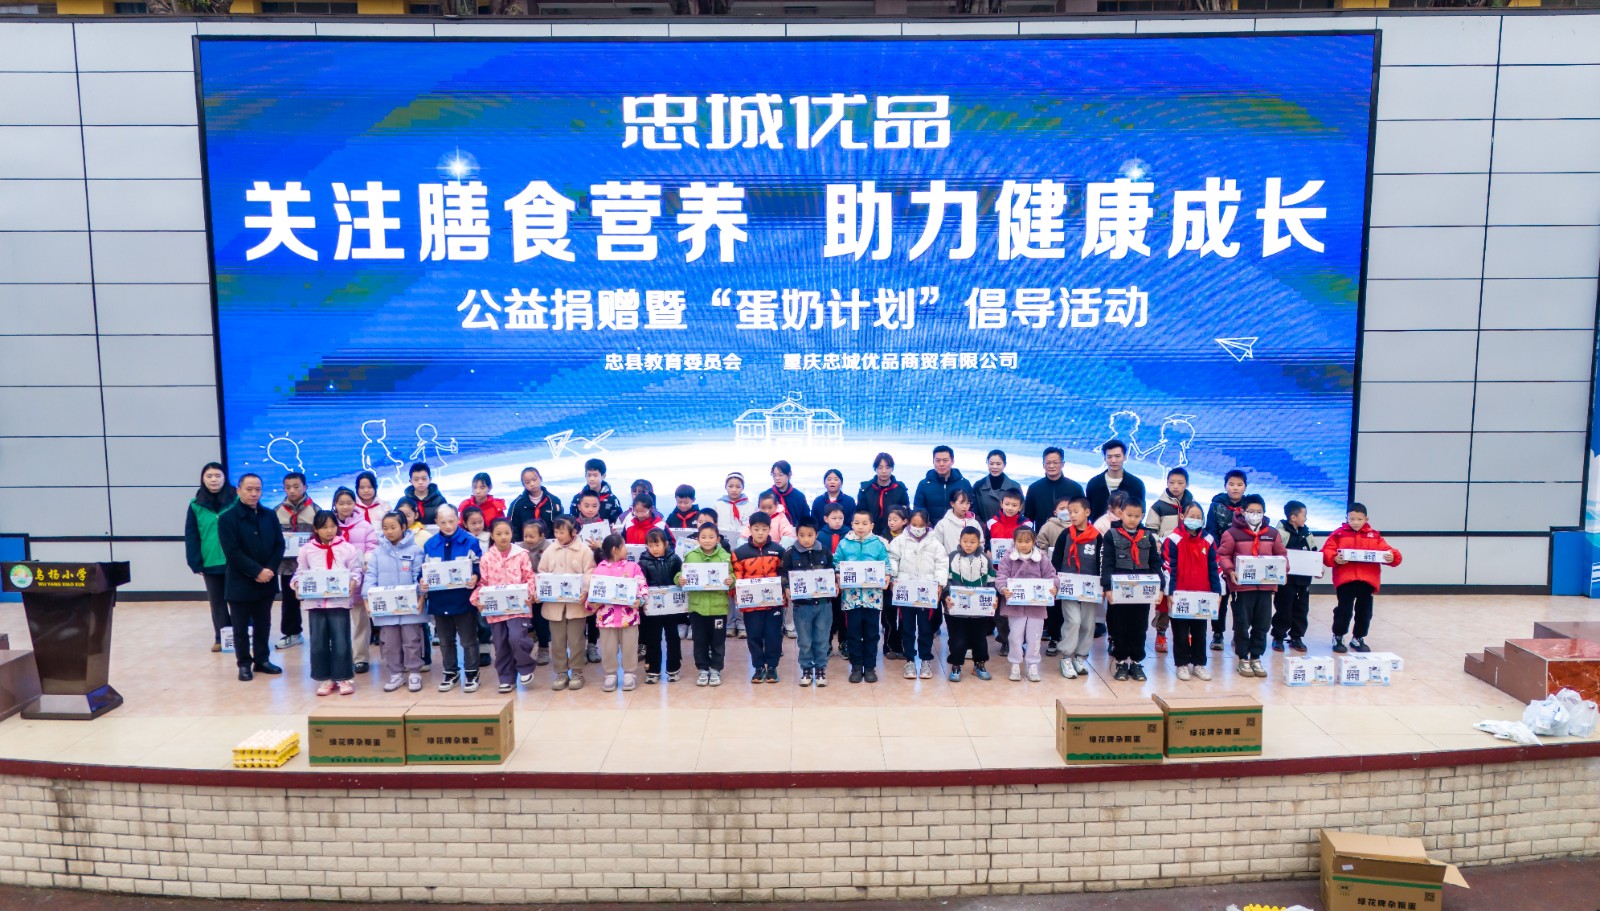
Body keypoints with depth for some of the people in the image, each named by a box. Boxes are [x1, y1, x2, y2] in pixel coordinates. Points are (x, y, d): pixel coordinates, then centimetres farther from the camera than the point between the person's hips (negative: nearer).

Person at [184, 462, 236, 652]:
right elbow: (191, 536, 2)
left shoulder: (236, 500, -4)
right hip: (210, 563, 2)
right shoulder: (196, 505, 2)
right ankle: (221, 638, 21)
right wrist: (195, 563, -4)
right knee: (217, 602, 12)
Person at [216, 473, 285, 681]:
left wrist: (270, 569, -10)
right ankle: (244, 664, 17)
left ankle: (262, 660, 25)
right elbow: (232, 552, -15)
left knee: (263, 624, 14)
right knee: (241, 627, 6)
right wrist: (256, 571, -18)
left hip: (266, 582, 4)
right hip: (240, 583, -4)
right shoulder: (227, 518, -9)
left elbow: (279, 545, 4)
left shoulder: (270, 515, 5)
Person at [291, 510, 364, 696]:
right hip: (315, 602, 2)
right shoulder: (307, 550, 6)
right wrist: (297, 584, -8)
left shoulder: (347, 548, 2)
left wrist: (353, 582, -15)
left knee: (341, 642, -1)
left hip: (340, 601, -2)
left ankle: (344, 678, 10)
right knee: (318, 642, 6)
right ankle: (325, 678, 17)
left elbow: (356, 570, 3)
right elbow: (300, 572, 10)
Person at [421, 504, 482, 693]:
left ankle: (472, 674, 16)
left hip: (464, 600, -4)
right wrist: (423, 582, -12)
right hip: (439, 601, 4)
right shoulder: (430, 544, 3)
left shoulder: (470, 542, -7)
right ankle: (451, 673, 29)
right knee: (445, 641, 16)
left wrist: (475, 578, -28)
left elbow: (479, 569, -7)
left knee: (468, 640, 4)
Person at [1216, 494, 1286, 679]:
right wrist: (1230, 571, -17)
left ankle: (1256, 658, 22)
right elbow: (1223, 555, -3)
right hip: (1242, 586, -4)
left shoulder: (1272, 533, 8)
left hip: (1266, 586, 4)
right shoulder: (1233, 533, -4)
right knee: (1242, 623, 3)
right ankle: (1243, 659, 15)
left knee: (1262, 624, 9)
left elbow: (1281, 555, 15)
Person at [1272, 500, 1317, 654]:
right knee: (1284, 609, 0)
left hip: (1303, 578, 6)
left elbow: (1315, 553, 17)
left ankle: (1296, 637, 22)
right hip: (1286, 578, -6)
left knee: (1301, 609, 10)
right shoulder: (1281, 533, -11)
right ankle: (1278, 637, 13)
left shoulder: (1307, 534, 11)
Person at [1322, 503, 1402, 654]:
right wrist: (1334, 559, -23)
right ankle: (1338, 637, 18)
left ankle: (1358, 638, 27)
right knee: (1344, 609, -1)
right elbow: (1326, 552, -4)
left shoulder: (1374, 535, 10)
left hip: (1367, 579, 3)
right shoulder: (1339, 534, 2)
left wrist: (1392, 557, -16)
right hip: (1345, 578, -3)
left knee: (1365, 610, 10)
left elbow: (1386, 551, 5)